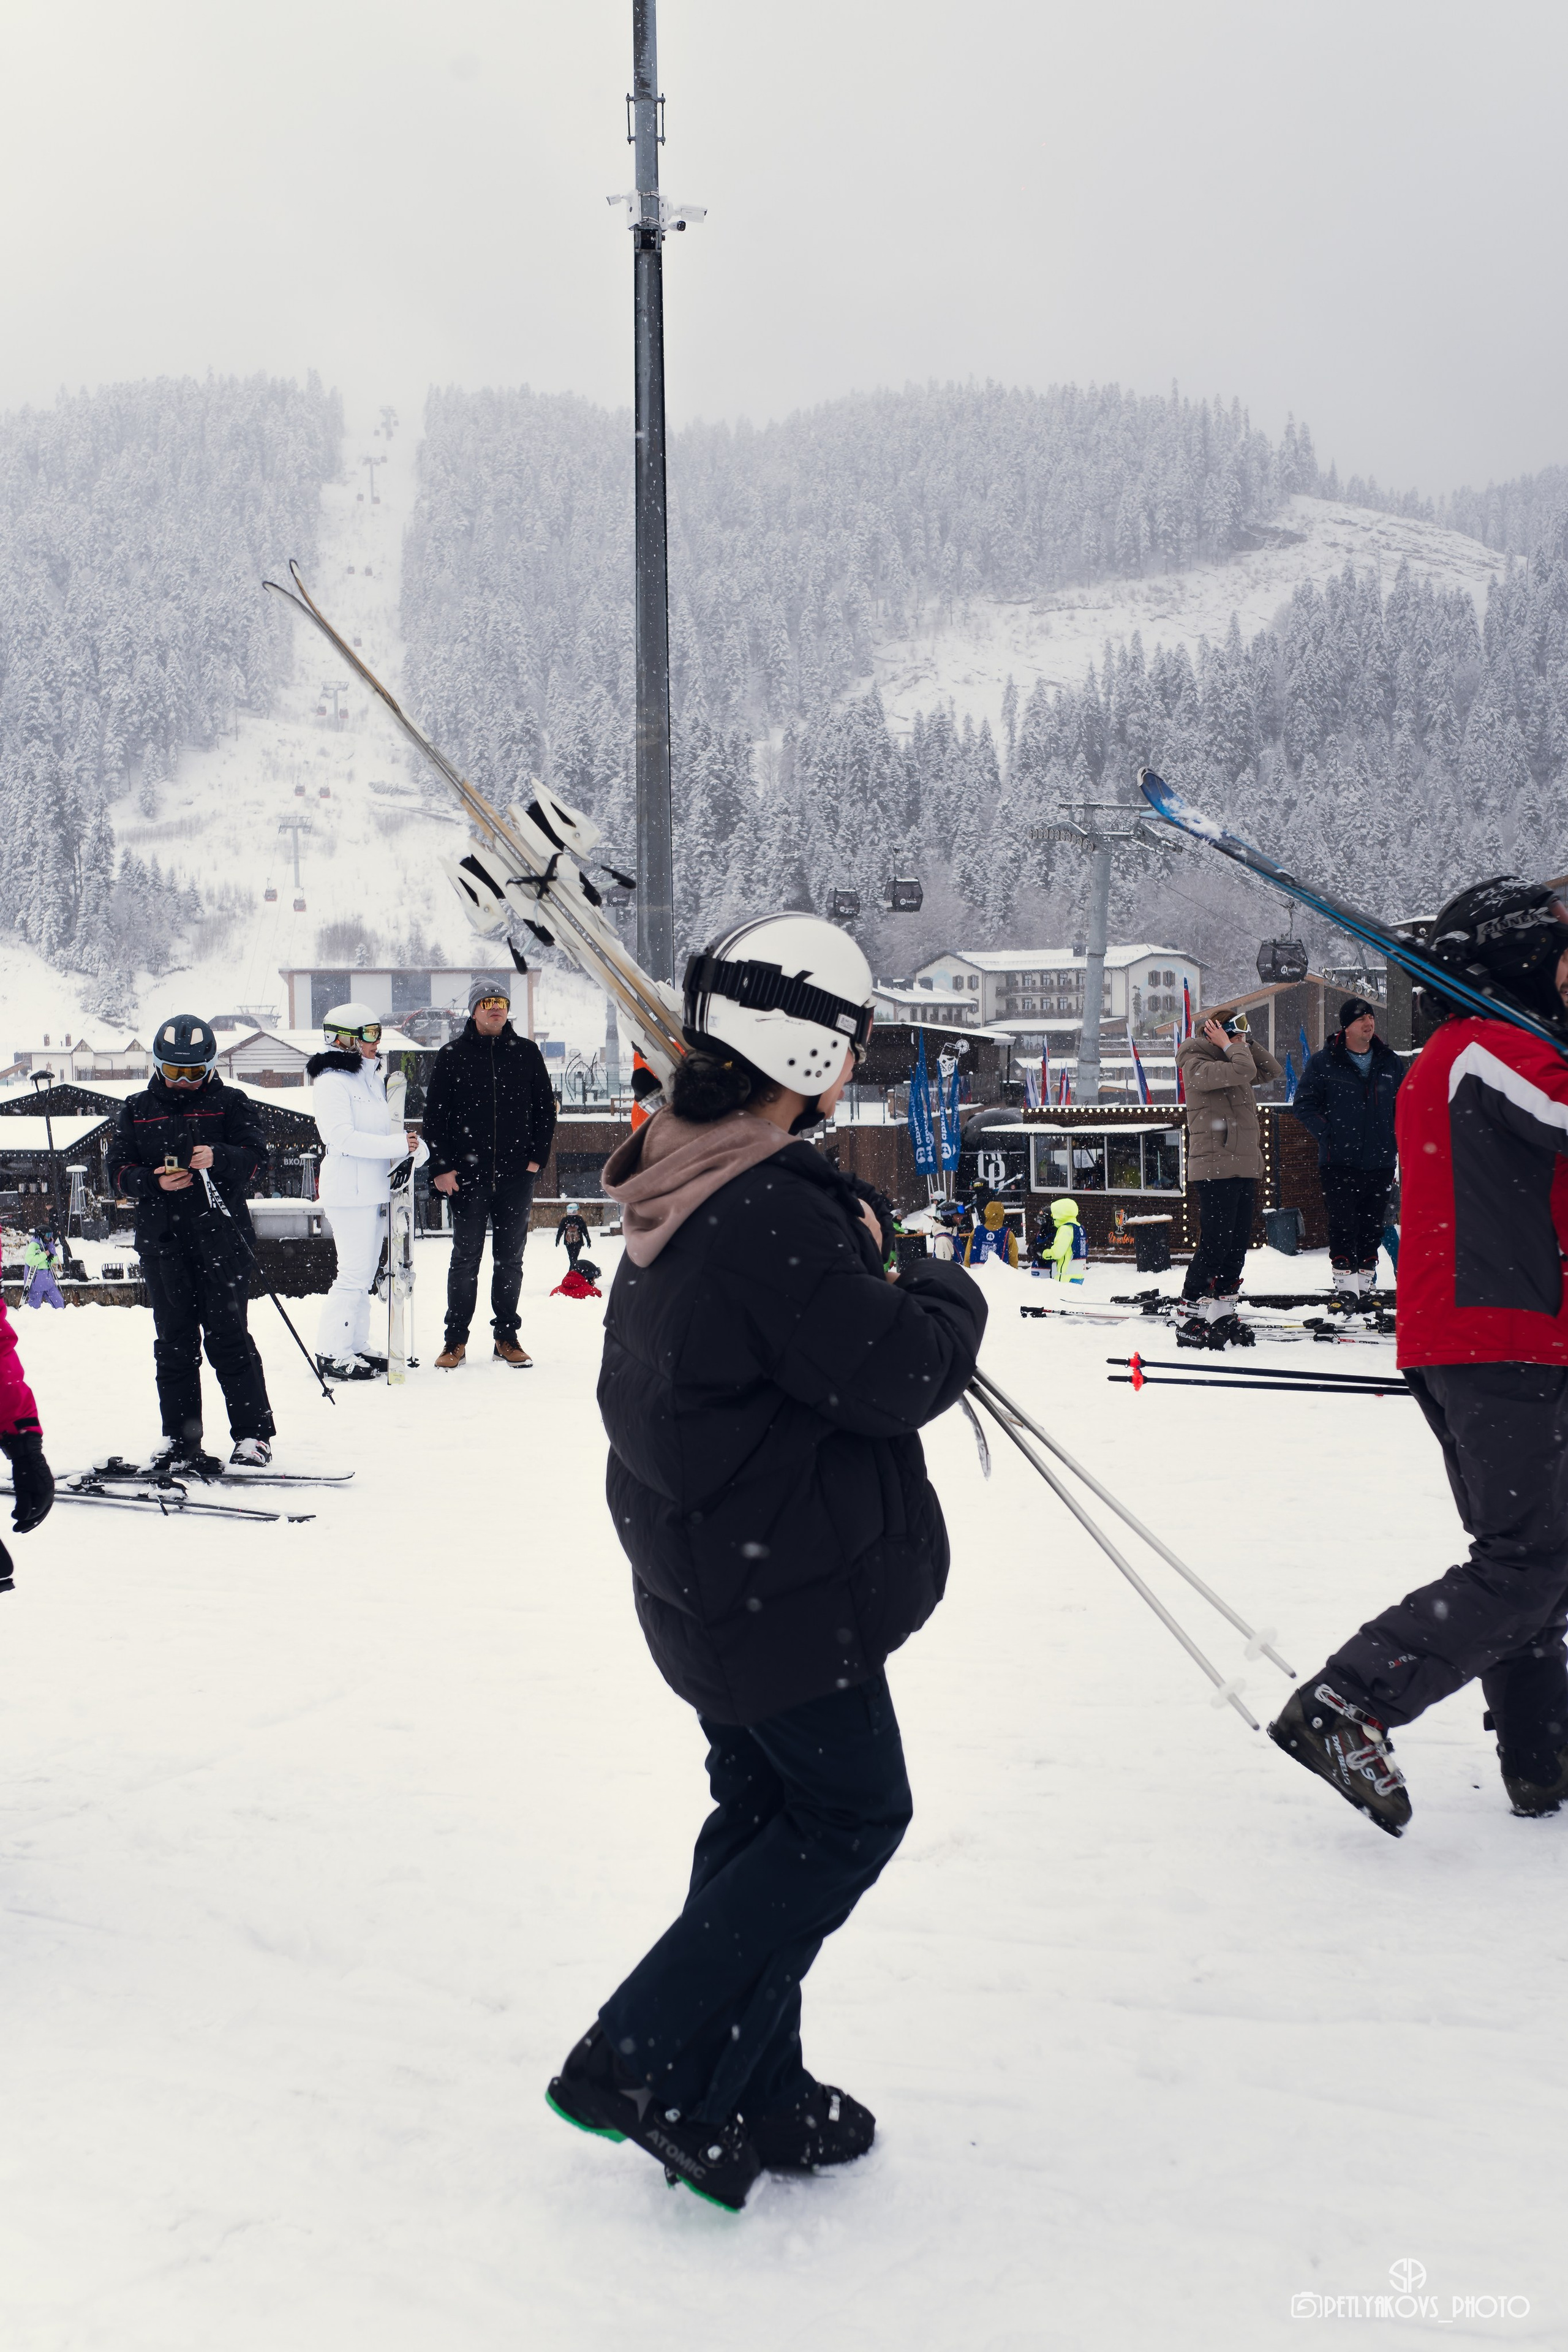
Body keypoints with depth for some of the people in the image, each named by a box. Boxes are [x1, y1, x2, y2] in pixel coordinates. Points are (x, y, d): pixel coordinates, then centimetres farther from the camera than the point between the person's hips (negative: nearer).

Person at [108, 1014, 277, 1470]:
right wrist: (154, 1182, -11)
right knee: (174, 1342, 5)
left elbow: (256, 1156, -1)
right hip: (162, 1241, 3)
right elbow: (118, 1170, 9)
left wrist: (219, 1158, -20)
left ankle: (253, 1435, 1)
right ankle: (180, 1438, 12)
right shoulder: (137, 1111, 14)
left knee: (228, 1338, -5)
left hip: (220, 1234, -3)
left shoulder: (228, 1103, 8)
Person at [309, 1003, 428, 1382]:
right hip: (348, 1190, -9)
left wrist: (413, 1145, 1)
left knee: (366, 1272, 12)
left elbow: (385, 1129, 22)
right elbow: (341, 1137, -21)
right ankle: (332, 1355, -5)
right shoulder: (331, 1081, -11)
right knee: (354, 1272, -10)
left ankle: (356, 1347, 20)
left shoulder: (373, 1078, 17)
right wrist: (396, 1145, -21)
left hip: (374, 1189, 9)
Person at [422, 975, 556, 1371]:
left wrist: (537, 1157, 3)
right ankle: (456, 1340, 11)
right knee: (465, 1259, 2)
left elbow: (545, 1108, 11)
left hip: (517, 1175, 2)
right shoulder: (452, 1055, 2)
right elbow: (434, 1115, 2)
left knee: (510, 1260, 8)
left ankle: (507, 1338, 16)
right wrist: (442, 1168, -4)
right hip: (468, 1175, -1)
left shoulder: (526, 1053, 7)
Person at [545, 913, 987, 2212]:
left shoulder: (685, 1187, 5)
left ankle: (750, 2092, 30)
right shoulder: (772, 1215, -26)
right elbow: (896, 1372, -21)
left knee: (766, 1811, 19)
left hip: (706, 1569, 10)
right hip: (785, 1582, -10)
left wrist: (854, 1253, 5)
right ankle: (646, 2061, 6)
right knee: (852, 1813, 6)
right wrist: (949, 1293, -3)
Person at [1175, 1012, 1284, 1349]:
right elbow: (1243, 1071, -22)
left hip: (1244, 1167, 9)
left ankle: (1223, 1316, 16)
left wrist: (1248, 1041, 12)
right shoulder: (1196, 1065, -9)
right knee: (1215, 1244, -10)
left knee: (1238, 1244, 8)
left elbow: (1271, 1071, 21)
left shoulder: (1230, 1064, 18)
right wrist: (1230, 1047, -6)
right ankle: (1189, 1320, -5)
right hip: (1214, 1167, -9)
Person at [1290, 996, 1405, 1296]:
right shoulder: (1324, 1063, 1)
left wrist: (1397, 1137, 9)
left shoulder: (1390, 1063, 11)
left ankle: (1365, 1280, 16)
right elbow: (1304, 1105, 1)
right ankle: (1345, 1283, -7)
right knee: (1343, 1224, -9)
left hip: (1380, 1163, 3)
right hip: (1340, 1164, -3)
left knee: (1373, 1226, 7)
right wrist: (1327, 1137, -8)